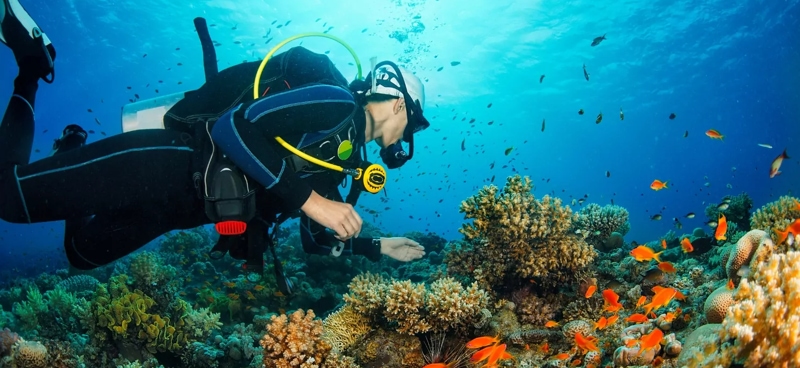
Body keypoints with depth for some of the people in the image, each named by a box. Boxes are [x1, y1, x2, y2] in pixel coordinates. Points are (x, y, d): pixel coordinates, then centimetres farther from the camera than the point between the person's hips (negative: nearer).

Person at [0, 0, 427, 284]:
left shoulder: (340, 163, 15)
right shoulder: (334, 101, -14)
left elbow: (317, 239, 21)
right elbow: (236, 126, -26)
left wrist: (379, 247, 20)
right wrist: (310, 200, -25)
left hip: (181, 201, 9)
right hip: (169, 162, -9)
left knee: (82, 251, 17)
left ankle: (72, 152, 30)